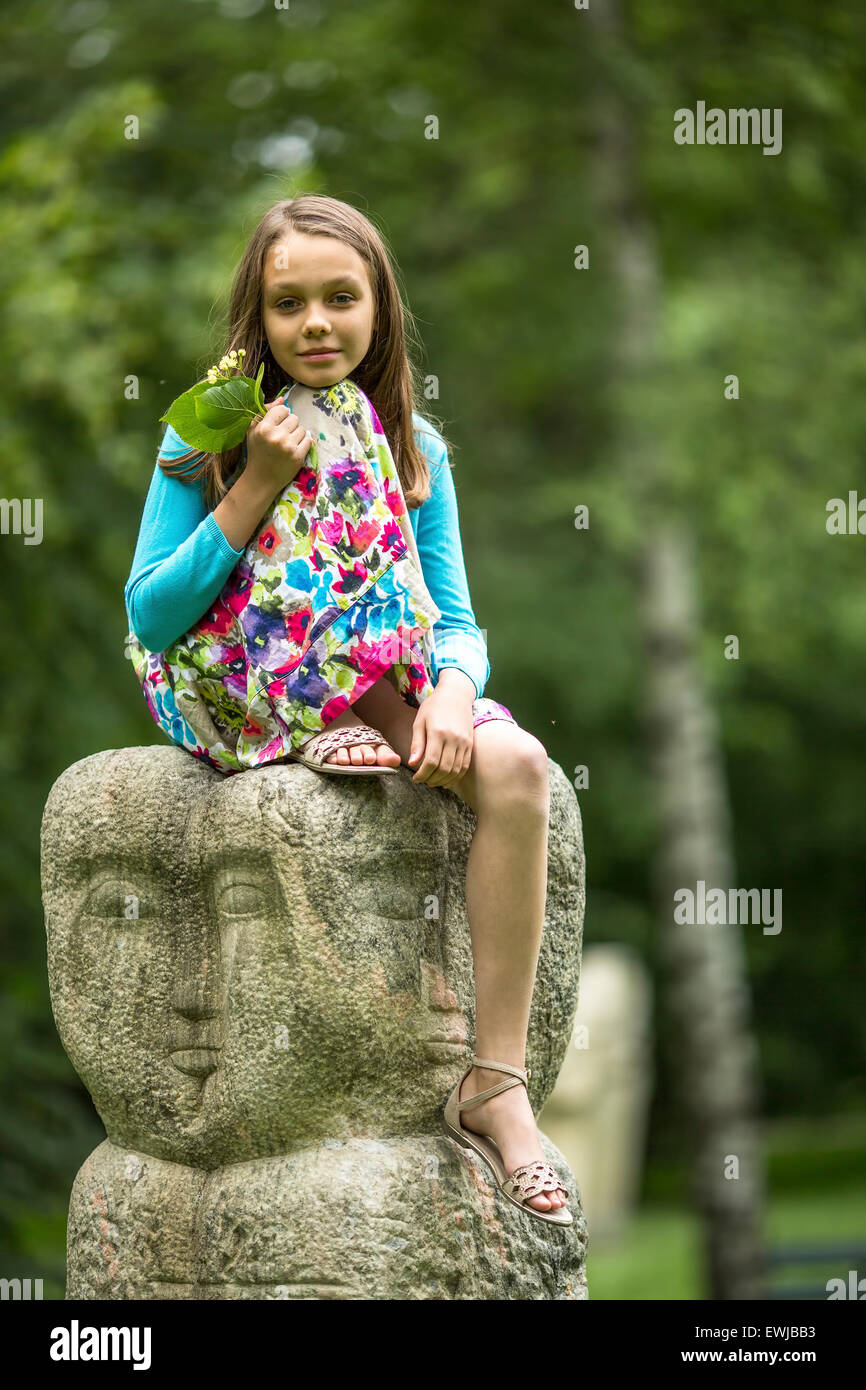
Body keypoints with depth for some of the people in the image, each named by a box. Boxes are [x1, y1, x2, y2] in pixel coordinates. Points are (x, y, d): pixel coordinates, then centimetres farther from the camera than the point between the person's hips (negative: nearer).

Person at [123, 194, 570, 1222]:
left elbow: (453, 622, 5)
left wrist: (451, 690, -20)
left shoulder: (414, 448, 5)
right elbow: (150, 621, -9)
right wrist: (256, 489, -18)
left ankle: (497, 1081, -25)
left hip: (383, 693, 3)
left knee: (516, 765, -27)